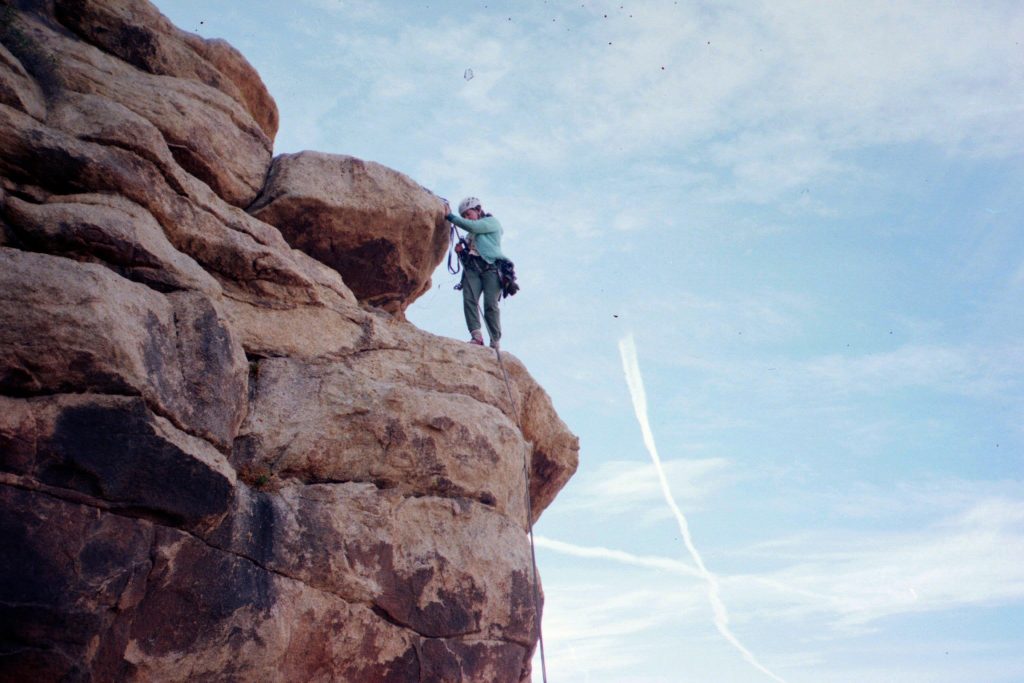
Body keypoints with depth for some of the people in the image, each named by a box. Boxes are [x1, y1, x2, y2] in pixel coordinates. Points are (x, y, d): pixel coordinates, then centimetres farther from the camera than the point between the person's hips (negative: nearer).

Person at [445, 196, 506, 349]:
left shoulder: (492, 222, 14)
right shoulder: (471, 234, 34)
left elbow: (472, 226, -5)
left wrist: (450, 216, -3)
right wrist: (461, 251, 11)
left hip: (490, 266, -6)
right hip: (472, 267, 6)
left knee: (490, 304, -18)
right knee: (469, 300, -20)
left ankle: (496, 342, -18)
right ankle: (476, 336, -30)